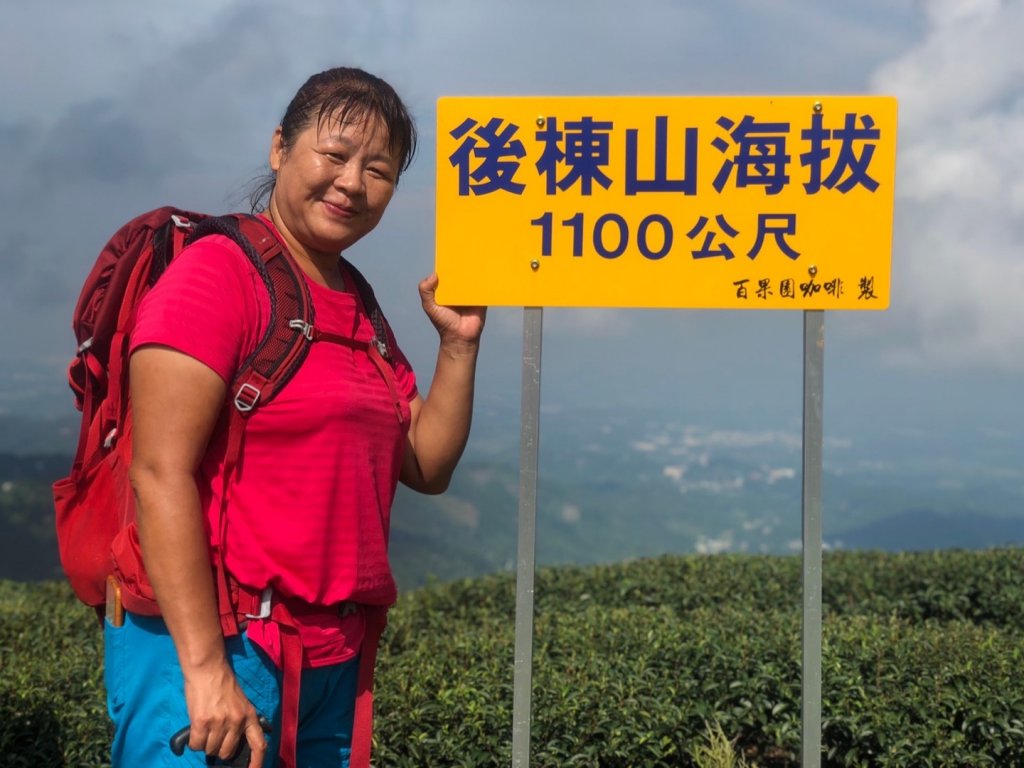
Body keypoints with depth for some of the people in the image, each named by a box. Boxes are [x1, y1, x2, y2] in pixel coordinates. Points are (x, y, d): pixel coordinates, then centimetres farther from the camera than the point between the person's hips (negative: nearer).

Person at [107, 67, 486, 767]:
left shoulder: (358, 309, 14)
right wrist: (205, 667, -23)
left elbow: (426, 467, 15)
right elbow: (161, 473, -18)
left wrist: (459, 343, 2)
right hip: (216, 647, -8)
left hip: (333, 657, 8)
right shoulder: (220, 271, -10)